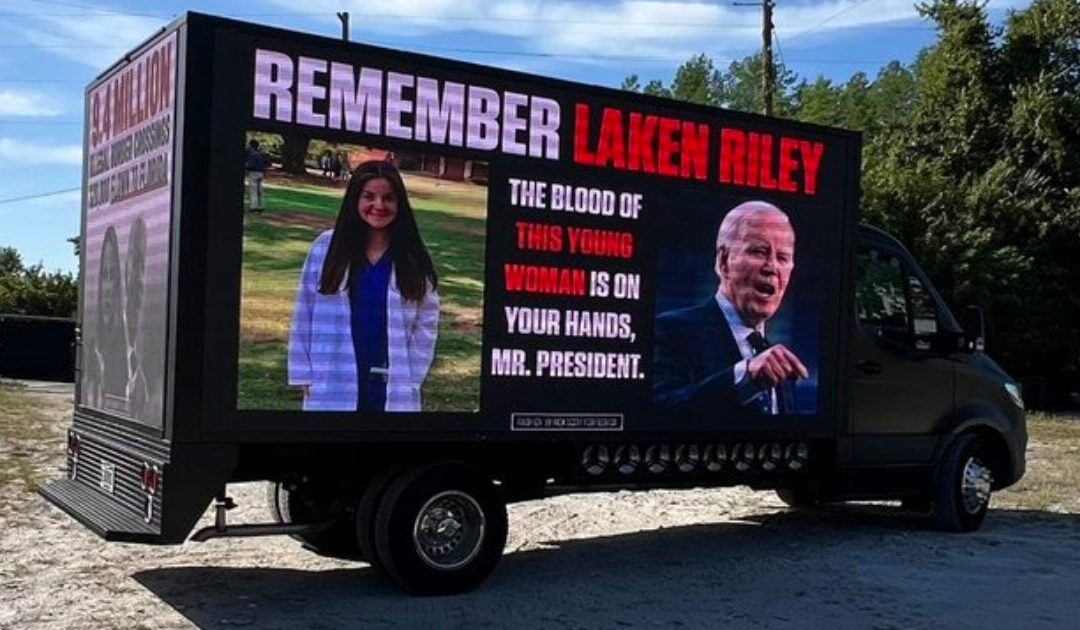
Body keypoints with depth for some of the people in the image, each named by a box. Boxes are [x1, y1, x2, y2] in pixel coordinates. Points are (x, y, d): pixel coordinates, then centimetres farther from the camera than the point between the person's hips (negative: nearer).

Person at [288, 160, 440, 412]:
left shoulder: (413, 259, 0)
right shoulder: (327, 247, -1)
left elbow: (426, 325, 2)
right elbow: (304, 315, 3)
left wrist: (409, 381, -3)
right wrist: (305, 375, 1)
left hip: (392, 393, 0)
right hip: (331, 391, 0)